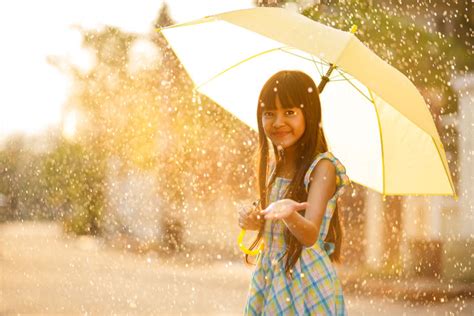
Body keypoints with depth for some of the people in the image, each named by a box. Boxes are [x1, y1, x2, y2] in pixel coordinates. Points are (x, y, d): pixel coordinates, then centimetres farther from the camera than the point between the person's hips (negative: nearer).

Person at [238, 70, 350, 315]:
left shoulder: (322, 166, -14)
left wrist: (289, 215, -46)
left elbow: (310, 235, -26)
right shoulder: (274, 163, 6)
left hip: (306, 283, -6)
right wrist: (254, 220, -2)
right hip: (268, 277, 6)